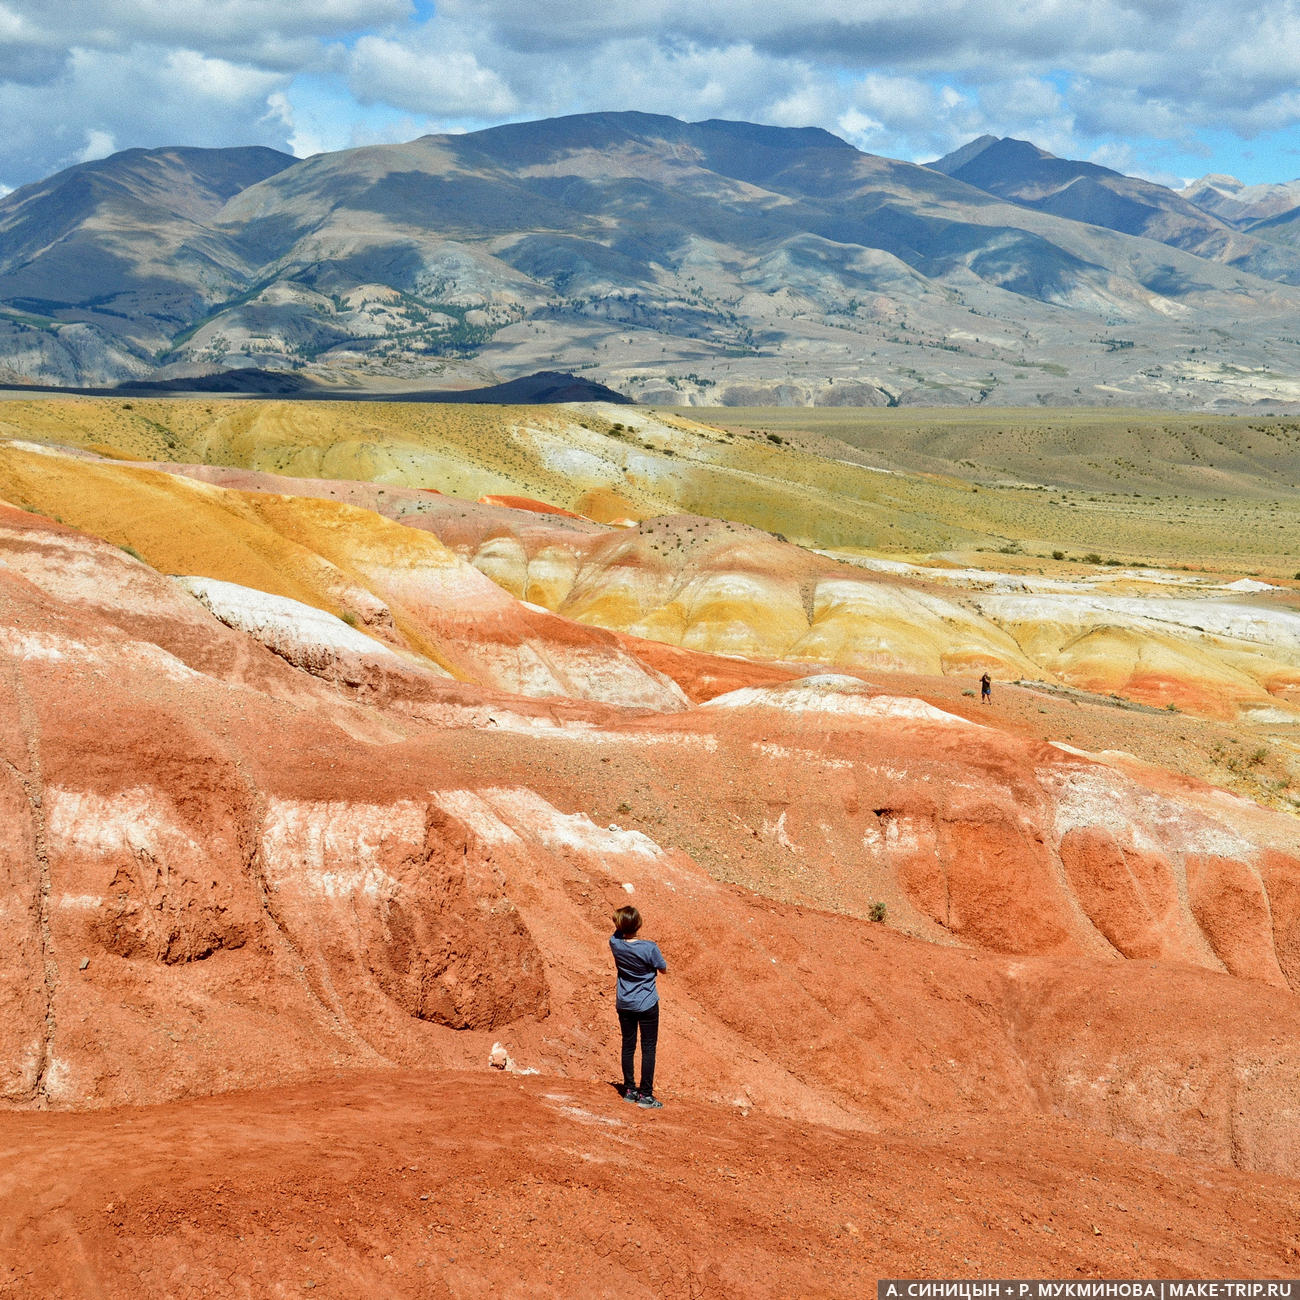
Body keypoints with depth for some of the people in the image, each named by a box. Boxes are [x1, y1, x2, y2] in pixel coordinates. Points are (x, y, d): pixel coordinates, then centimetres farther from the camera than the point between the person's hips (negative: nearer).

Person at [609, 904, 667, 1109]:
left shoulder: (615, 943, -11)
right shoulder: (649, 948, -22)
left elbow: (618, 932, 15)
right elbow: (664, 970, -4)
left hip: (624, 1005, 4)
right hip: (647, 1005, -4)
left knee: (628, 1046, 15)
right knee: (648, 1048, 3)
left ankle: (629, 1090, 23)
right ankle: (645, 1095, 4)